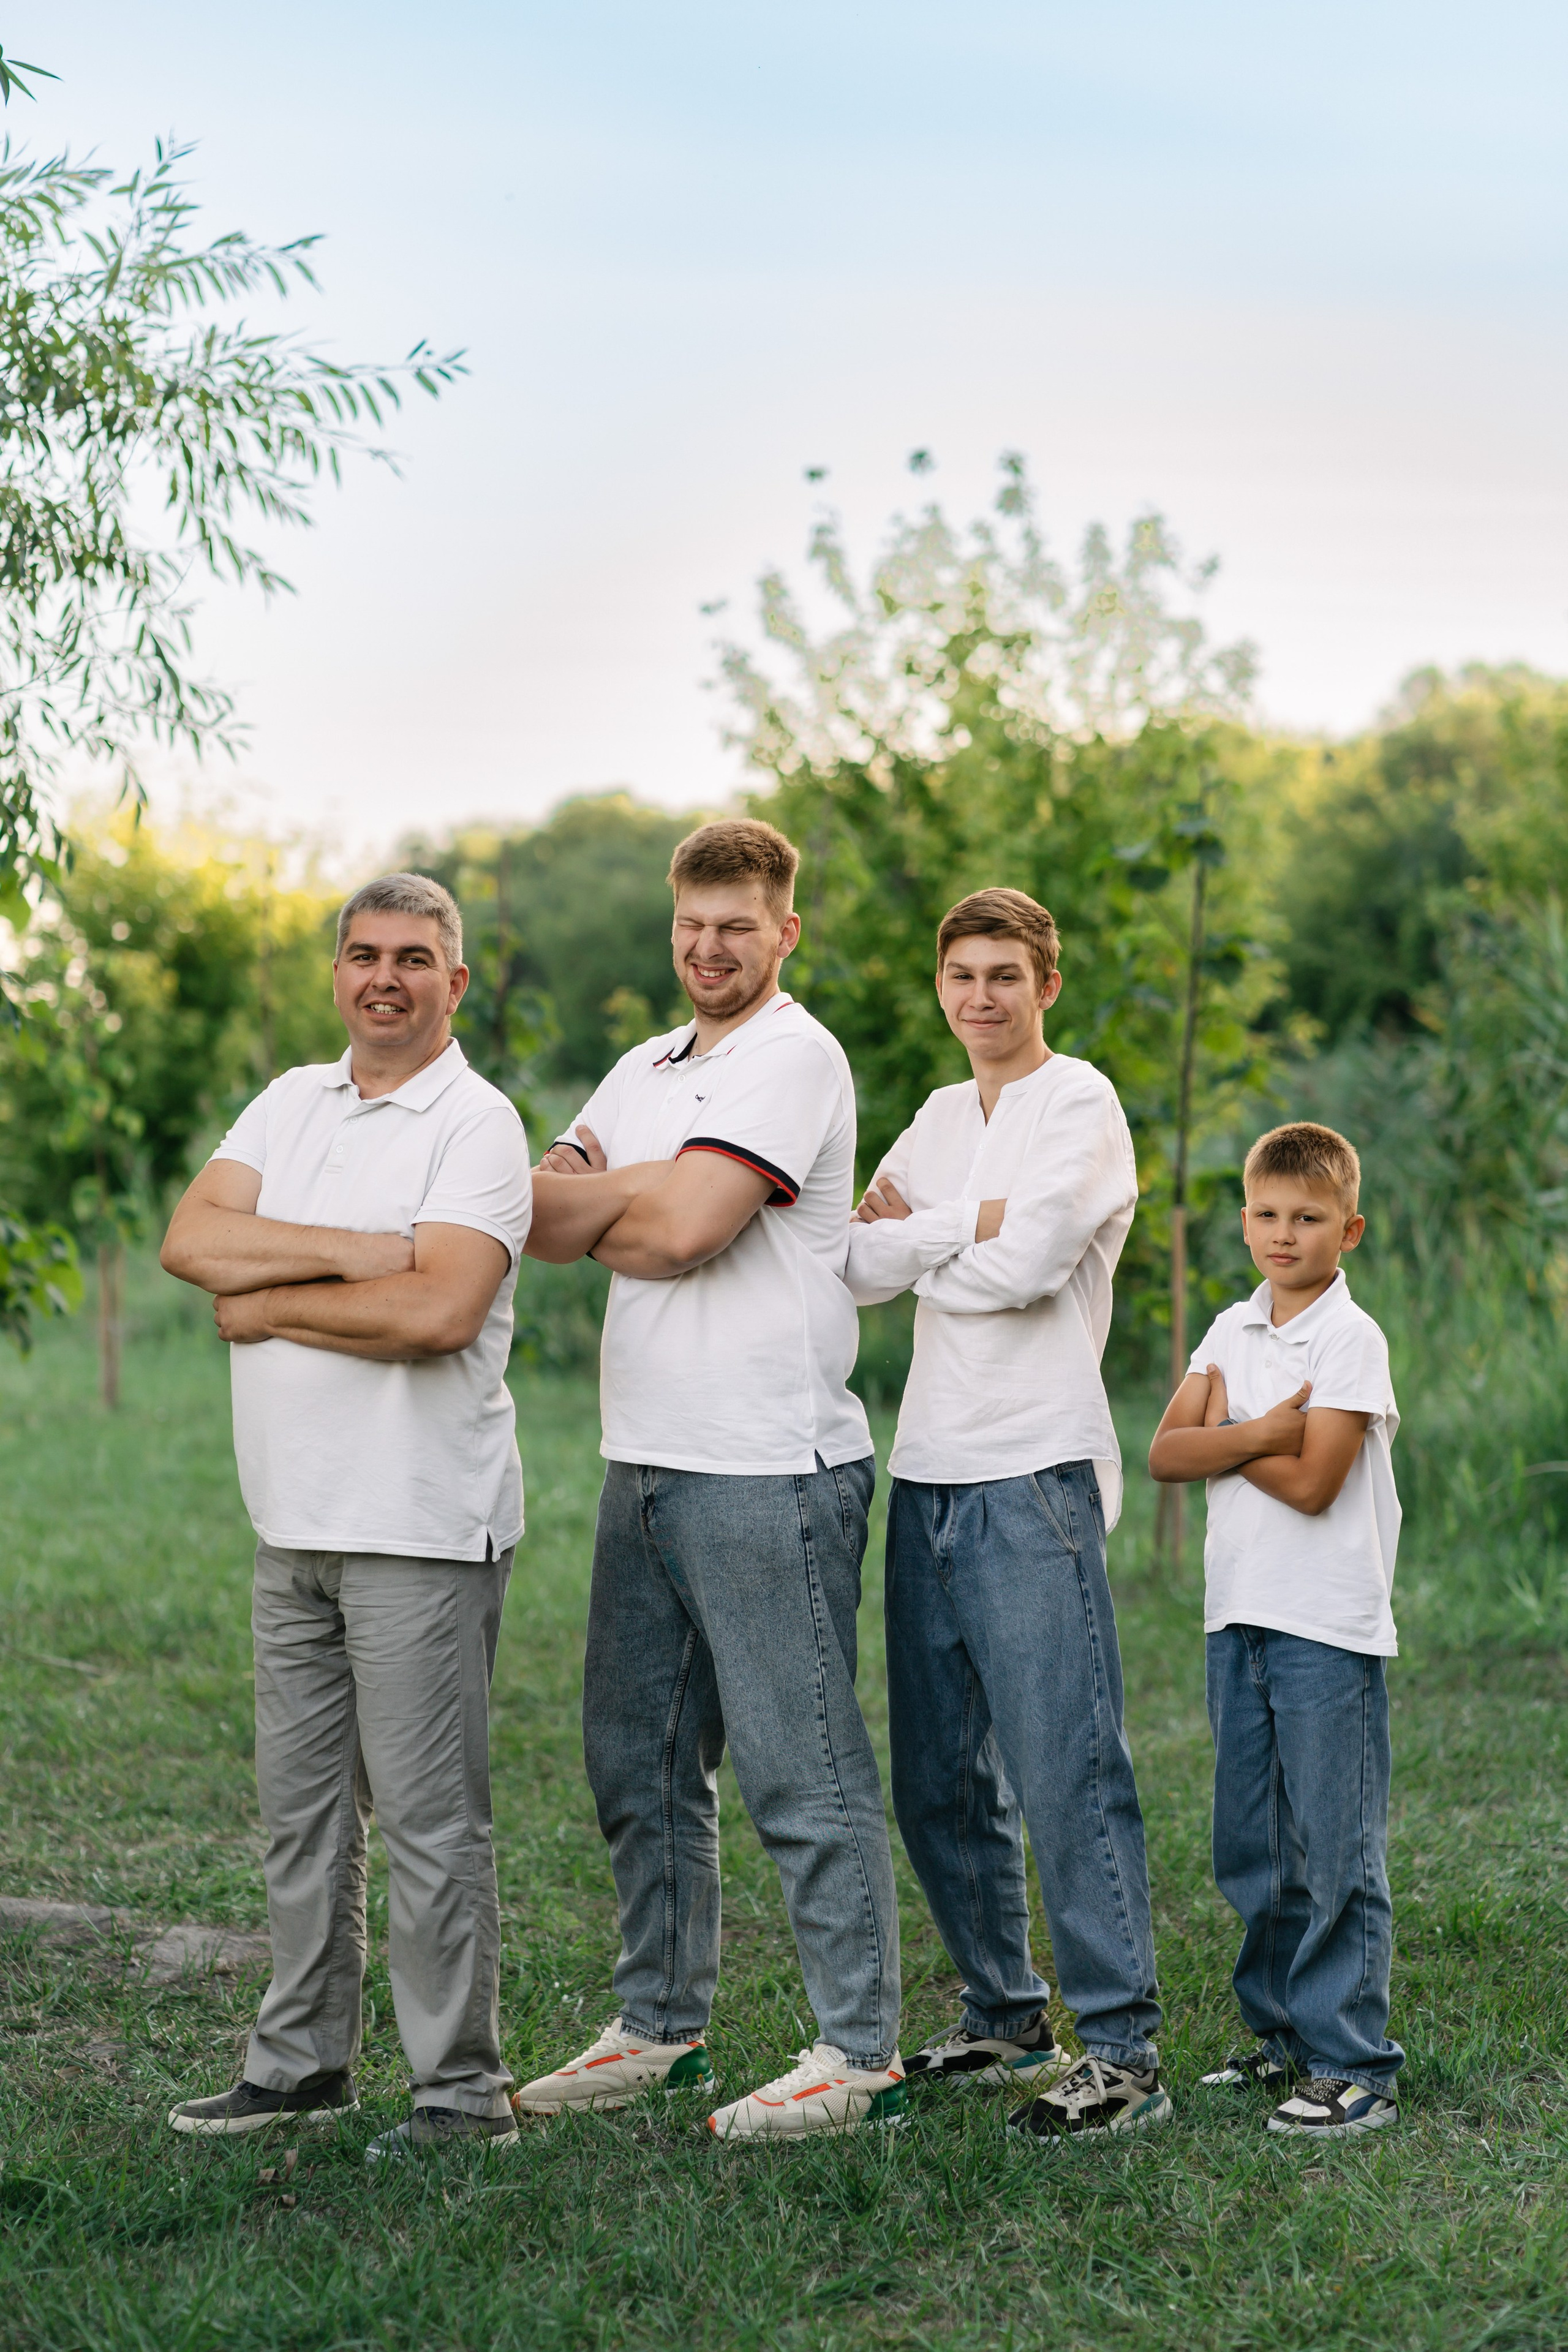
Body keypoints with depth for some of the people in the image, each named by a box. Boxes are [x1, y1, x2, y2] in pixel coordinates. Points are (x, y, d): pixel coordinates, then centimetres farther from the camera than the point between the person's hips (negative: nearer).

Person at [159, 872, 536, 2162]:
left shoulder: (476, 1123, -7)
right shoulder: (292, 1101, 14)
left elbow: (439, 1313, -21)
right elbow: (192, 1238, 0)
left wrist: (268, 1306, -9)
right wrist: (346, 1251, -13)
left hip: (422, 1531, -7)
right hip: (296, 1523, 7)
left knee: (427, 1815, -4)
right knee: (301, 1805, 13)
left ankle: (464, 2086, 4)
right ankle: (302, 2059, 24)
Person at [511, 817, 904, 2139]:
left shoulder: (792, 1059, -8)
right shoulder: (644, 1071, 19)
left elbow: (683, 1229, -19)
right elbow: (543, 1217, 9)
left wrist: (607, 1206, 0)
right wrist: (647, 1196, -9)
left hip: (767, 1471, -9)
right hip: (646, 1467, 9)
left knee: (804, 1772, -6)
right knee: (639, 1764, 14)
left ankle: (861, 2054, 0)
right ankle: (661, 2028, 26)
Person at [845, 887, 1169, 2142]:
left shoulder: (1079, 1103, -3)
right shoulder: (940, 1119, 19)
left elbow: (1025, 1266, -16)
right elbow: (855, 1262, 8)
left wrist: (917, 1247, 1)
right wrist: (965, 1228, -7)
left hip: (1034, 1479, -7)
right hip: (929, 1475, 8)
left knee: (1068, 1772, -10)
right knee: (941, 1782, 11)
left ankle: (1122, 2051, -7)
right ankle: (1004, 2015, 24)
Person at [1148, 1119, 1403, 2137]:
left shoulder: (1351, 1339, -9)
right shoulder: (1232, 1330, 12)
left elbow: (1311, 1483, -16)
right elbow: (1166, 1451, 2)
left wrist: (1224, 1429, -4)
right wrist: (1256, 1435, -13)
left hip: (1329, 1627, -7)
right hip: (1240, 1617, 7)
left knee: (1337, 1854, -5)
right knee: (1252, 1849, 13)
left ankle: (1354, 2065, -1)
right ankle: (1281, 2029, 26)